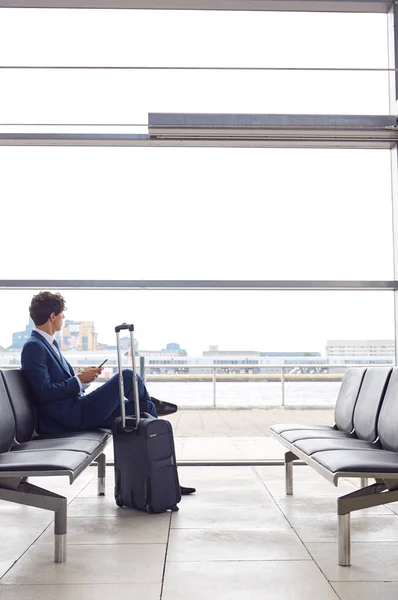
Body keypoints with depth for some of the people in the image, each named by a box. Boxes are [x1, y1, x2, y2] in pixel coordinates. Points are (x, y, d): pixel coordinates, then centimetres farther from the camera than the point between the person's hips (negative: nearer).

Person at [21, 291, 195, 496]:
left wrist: (82, 378, 3)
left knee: (145, 410, 4)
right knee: (127, 376, -15)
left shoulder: (50, 344, 16)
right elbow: (44, 393, -21)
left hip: (76, 412, 10)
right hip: (71, 417, -10)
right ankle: (150, 402, 21)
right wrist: (79, 379, -14)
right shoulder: (33, 347, -14)